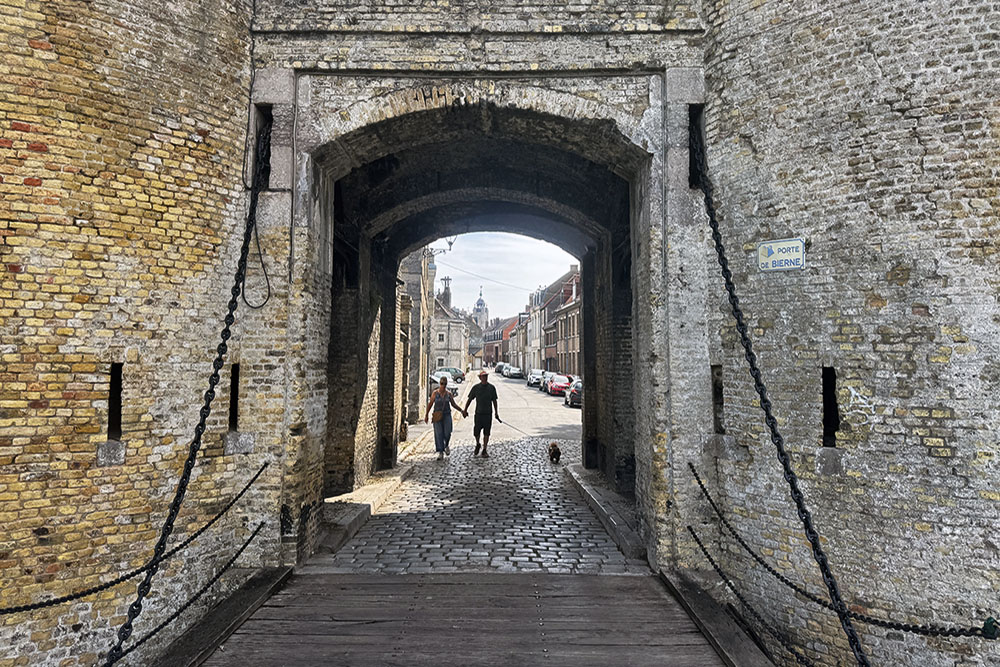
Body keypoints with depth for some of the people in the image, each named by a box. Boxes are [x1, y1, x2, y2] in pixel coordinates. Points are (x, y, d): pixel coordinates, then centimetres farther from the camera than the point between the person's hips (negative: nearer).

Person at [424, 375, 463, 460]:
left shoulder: (449, 394, 5)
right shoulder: (435, 393, 0)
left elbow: (454, 404, 14)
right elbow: (430, 404, 3)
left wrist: (462, 410, 8)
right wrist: (426, 415, 1)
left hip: (447, 415, 1)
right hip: (437, 416, -1)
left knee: (447, 433, -5)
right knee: (439, 434, -4)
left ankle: (446, 445, 27)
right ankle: (440, 452, 4)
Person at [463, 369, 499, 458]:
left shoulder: (491, 388, 4)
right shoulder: (476, 388, 2)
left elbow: (494, 401, 9)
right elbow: (469, 399, 8)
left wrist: (496, 412, 6)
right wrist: (465, 410, 4)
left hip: (488, 413, 0)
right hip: (479, 413, 0)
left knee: (486, 432, 3)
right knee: (476, 431, 0)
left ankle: (484, 450, 13)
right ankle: (477, 445, 29)